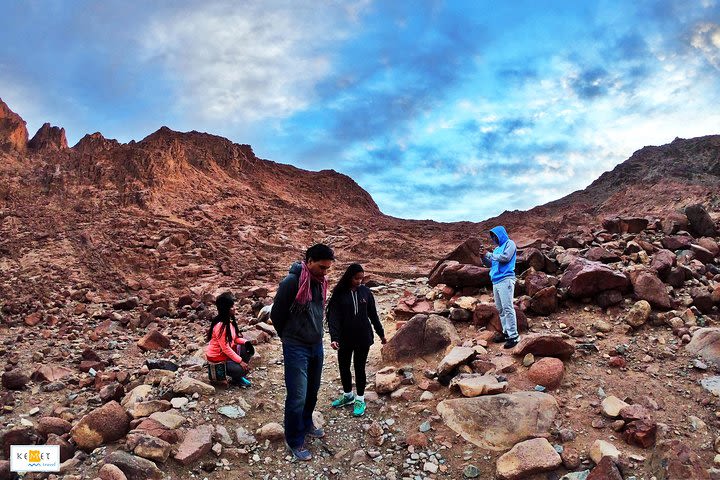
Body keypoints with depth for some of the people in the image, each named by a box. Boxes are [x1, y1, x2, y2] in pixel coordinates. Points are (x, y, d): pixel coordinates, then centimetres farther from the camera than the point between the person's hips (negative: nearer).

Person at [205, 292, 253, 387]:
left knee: (248, 349, -5)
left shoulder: (230, 320, -2)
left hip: (228, 352, 9)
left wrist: (245, 342, -11)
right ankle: (236, 380, 13)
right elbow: (225, 348, -26)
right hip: (217, 357, -9)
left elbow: (234, 338, 9)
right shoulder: (220, 326, -29)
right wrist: (240, 361, -23)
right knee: (242, 369, -21)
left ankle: (238, 376, 8)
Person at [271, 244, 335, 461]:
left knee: (312, 391, 19)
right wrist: (288, 337, 5)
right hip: (296, 348, -7)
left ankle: (306, 425, 40)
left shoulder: (321, 282, 2)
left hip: (316, 345, 7)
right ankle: (295, 441, 16)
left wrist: (316, 335, 15)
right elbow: (276, 314, -9)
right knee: (297, 396, -1)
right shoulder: (291, 282, -20)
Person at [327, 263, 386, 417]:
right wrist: (334, 337, -24)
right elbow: (334, 316, -14)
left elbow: (373, 314, 6)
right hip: (345, 338, 0)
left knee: (359, 367, 9)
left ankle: (360, 399, 24)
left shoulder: (366, 292, -3)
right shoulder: (339, 293, -9)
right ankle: (348, 395, 35)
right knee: (343, 367, 13)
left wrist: (381, 333, 11)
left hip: (363, 338, 0)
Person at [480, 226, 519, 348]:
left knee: (507, 308, -12)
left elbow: (505, 257, -14)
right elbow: (490, 264, 25)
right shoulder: (497, 249, 23)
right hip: (496, 281, 8)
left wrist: (489, 254, -5)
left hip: (506, 279, -8)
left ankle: (513, 336, -10)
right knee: (500, 309, 8)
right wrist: (484, 256, 8)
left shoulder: (509, 243, 2)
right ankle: (506, 332, 15)